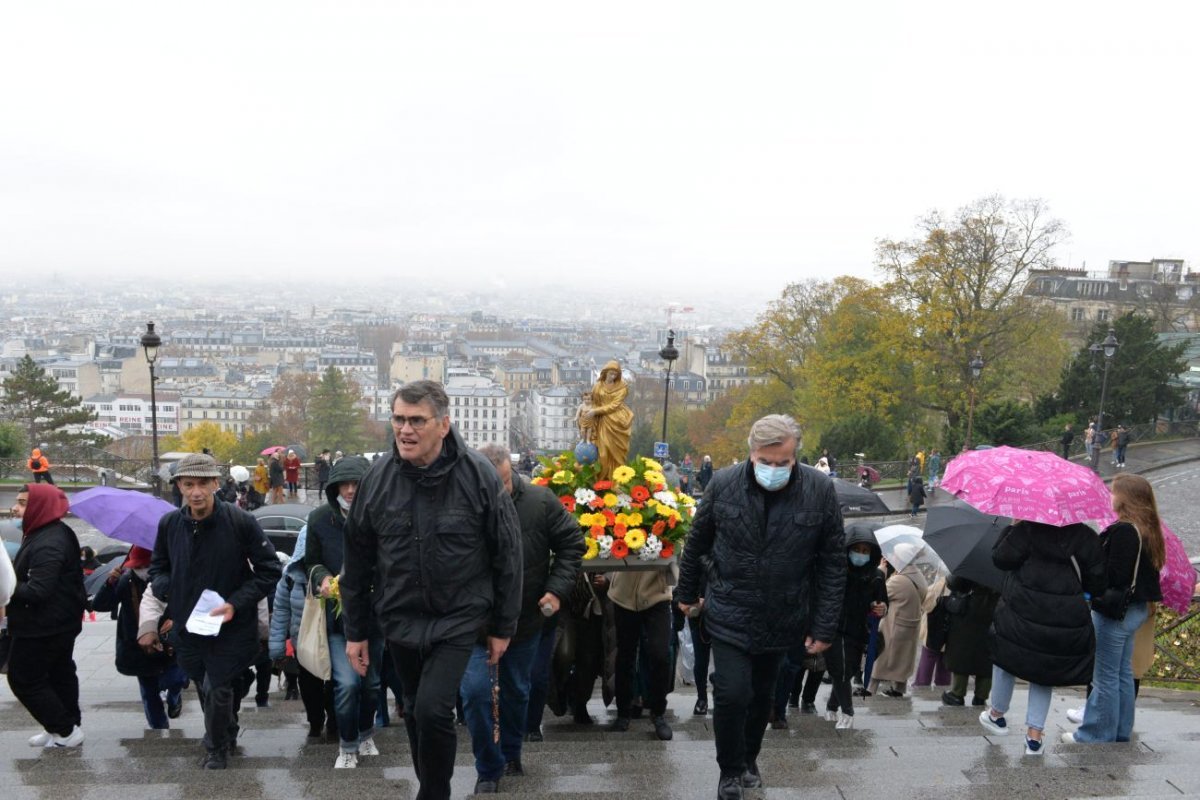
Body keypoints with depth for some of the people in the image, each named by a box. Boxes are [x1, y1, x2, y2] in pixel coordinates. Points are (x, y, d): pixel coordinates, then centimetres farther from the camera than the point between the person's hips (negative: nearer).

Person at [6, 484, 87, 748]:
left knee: (23, 678, 1)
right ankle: (67, 727, 30)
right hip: (61, 622, 10)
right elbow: (30, 578, 16)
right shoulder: (48, 534, 8)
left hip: (42, 627, -10)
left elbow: (36, 592, -31)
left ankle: (66, 731, 6)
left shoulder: (48, 544, -27)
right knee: (59, 674, 18)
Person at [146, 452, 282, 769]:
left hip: (231, 628, -4)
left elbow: (269, 570, -9)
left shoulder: (239, 521, -17)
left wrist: (235, 604, -18)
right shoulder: (169, 524, -5)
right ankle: (228, 736, 45)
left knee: (216, 690, -6)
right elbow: (158, 567, 14)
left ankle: (216, 752, 20)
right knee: (205, 689, 17)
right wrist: (165, 589, -8)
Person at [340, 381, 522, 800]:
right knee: (416, 714, 16)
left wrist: (503, 626, -2)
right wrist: (355, 631, 7)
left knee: (432, 709, -17)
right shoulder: (377, 478, -6)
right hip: (400, 620, 4)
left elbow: (507, 555, -6)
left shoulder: (479, 476, -14)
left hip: (458, 619, -3)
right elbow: (357, 560, 4)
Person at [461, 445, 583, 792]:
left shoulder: (540, 501, -12)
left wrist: (557, 589, -11)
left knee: (517, 693, 18)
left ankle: (511, 754, 41)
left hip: (526, 620, 2)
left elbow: (572, 544, -2)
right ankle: (489, 769, 10)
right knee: (475, 692, -11)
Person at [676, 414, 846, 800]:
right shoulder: (723, 484, -11)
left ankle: (749, 759, 41)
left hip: (783, 620, 1)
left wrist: (825, 625, -7)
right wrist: (687, 593, 12)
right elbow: (697, 543, 4)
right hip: (730, 616, -1)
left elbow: (833, 563, -6)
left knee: (761, 696, 16)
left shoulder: (820, 490, -12)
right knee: (732, 695, -8)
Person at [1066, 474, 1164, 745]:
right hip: (1137, 609, 9)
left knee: (1105, 676, 2)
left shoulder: (1123, 532, -22)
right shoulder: (1147, 531, 7)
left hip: (1114, 611, -9)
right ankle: (1121, 731, 27)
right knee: (1123, 674, 18)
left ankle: (1098, 733, 11)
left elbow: (1113, 577, -24)